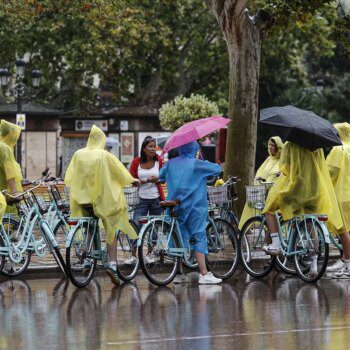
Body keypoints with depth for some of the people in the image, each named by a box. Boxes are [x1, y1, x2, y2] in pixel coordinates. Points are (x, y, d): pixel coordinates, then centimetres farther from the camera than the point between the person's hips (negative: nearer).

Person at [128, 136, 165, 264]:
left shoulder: (158, 161, 3)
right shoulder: (136, 162, 0)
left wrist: (157, 179, -11)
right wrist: (145, 181, -14)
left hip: (156, 199, 1)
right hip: (142, 199, -1)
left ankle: (150, 254, 19)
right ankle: (133, 256, -3)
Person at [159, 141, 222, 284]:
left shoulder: (171, 163, 8)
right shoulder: (197, 164, -5)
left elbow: (160, 176, 22)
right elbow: (217, 169, -1)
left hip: (176, 206, 5)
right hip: (194, 206, -5)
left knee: (180, 239, 10)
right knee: (200, 238, -5)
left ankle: (179, 274, 10)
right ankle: (204, 274, -12)